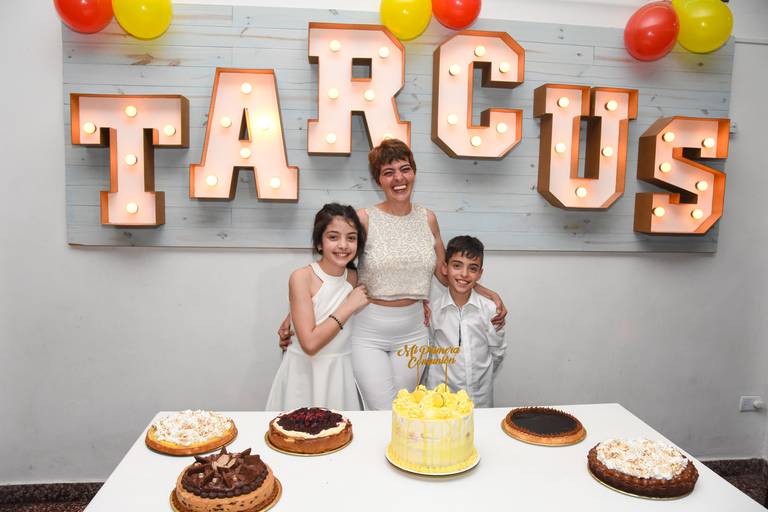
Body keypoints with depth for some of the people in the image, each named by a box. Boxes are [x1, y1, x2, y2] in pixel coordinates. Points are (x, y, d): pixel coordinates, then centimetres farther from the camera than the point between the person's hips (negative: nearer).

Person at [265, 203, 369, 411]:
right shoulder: (302, 277, -15)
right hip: (305, 373, -4)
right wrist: (349, 307, -17)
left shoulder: (354, 278, 0)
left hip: (341, 372, 5)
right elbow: (310, 343, -21)